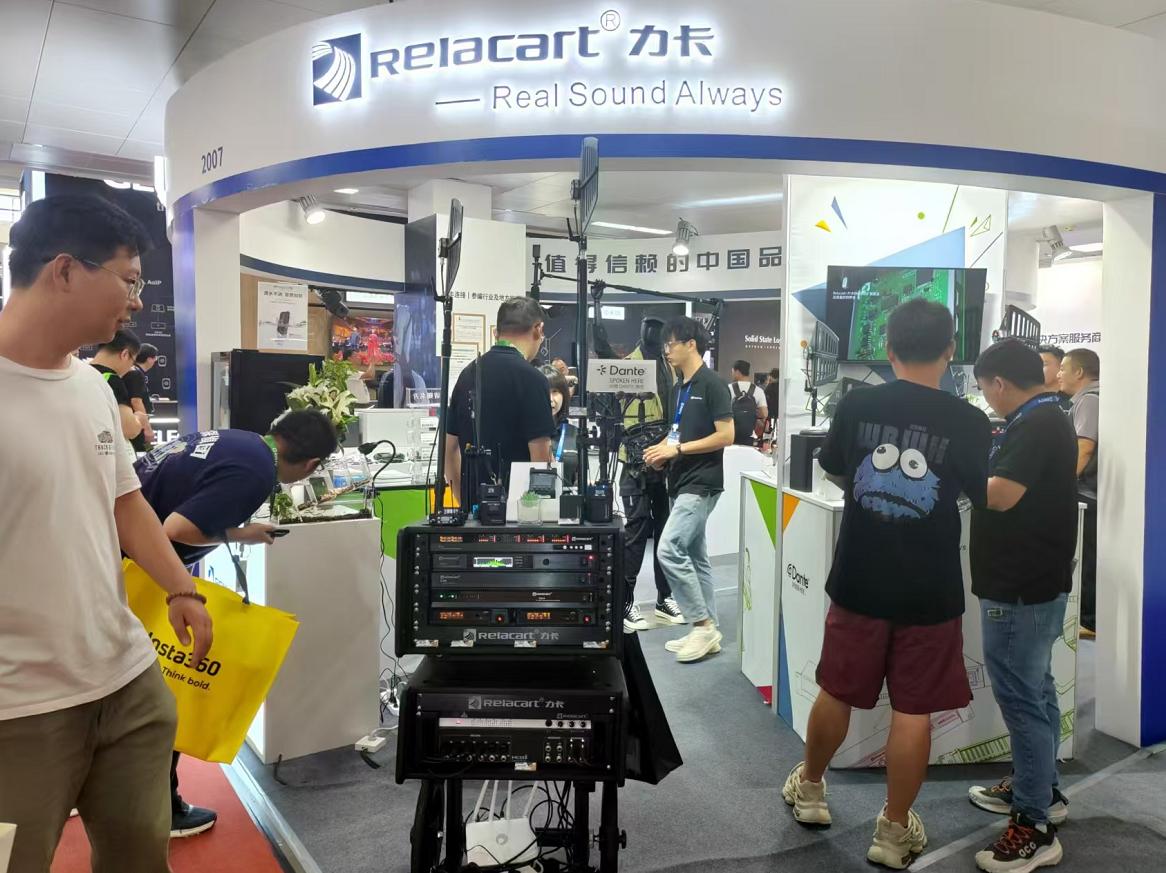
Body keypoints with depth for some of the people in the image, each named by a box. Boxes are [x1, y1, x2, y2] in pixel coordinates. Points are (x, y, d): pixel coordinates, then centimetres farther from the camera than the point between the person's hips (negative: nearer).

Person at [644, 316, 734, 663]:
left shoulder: (712, 383, -12)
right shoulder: (678, 387, 14)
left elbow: (726, 436, -17)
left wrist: (678, 449, -18)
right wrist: (663, 448, 2)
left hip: (701, 484, -9)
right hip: (682, 483, 9)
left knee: (669, 550, -15)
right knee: (695, 557, 11)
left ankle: (703, 625, -2)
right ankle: (707, 630, 19)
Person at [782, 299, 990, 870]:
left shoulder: (856, 406, -6)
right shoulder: (969, 422, -11)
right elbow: (983, 498, 4)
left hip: (858, 581, 2)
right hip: (928, 591, -1)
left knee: (837, 692, 17)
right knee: (913, 710, 11)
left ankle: (808, 790, 37)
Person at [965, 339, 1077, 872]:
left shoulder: (1036, 425, -21)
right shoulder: (1047, 420, 12)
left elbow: (1001, 495, -26)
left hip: (1020, 586, -11)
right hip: (1034, 579, 11)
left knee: (1020, 697, -4)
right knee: (1035, 689, 19)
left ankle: (1035, 828, 5)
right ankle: (1040, 789, 34)